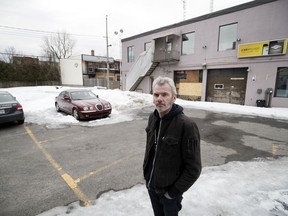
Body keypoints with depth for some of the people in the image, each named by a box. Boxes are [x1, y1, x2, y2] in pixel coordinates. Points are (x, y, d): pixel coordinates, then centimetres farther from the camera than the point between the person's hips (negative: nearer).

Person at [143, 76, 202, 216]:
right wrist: (146, 172, 9)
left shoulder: (187, 125, -25)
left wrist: (174, 192, -13)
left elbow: (193, 168, -19)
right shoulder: (152, 118, -6)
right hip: (151, 184, 5)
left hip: (168, 189, -5)